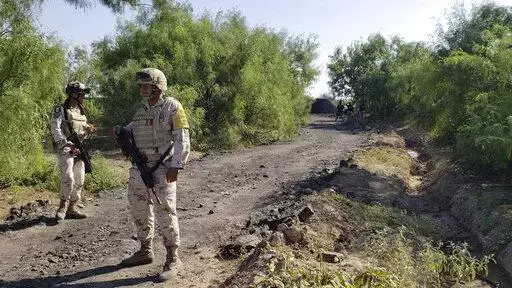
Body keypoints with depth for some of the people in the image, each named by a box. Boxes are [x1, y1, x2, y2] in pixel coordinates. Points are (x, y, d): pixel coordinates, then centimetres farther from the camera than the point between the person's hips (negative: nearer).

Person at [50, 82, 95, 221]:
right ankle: (62, 208, -5)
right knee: (68, 178, -19)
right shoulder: (60, 110, -3)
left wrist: (88, 129, 2)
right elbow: (55, 130, -13)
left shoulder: (80, 111, 18)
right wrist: (67, 144, -23)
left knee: (79, 180, 6)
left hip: (79, 149, 7)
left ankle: (72, 209, 15)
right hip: (65, 148, -7)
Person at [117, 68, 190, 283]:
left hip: (162, 171, -8)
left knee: (165, 214, -5)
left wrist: (175, 166, -20)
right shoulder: (142, 110, 14)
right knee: (140, 212, 15)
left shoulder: (172, 107, -7)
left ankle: (172, 259, 7)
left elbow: (182, 139, -12)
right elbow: (133, 129, 28)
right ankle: (145, 251, 32)